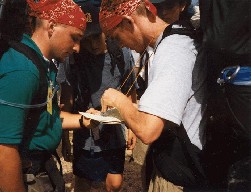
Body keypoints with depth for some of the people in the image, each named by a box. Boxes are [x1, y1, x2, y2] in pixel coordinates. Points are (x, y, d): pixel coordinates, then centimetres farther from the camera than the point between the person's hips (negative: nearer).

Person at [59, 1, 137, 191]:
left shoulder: (122, 54, -7)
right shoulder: (73, 59, -9)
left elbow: (130, 94, 4)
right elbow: (67, 99, -5)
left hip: (115, 134, 1)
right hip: (84, 136, 0)